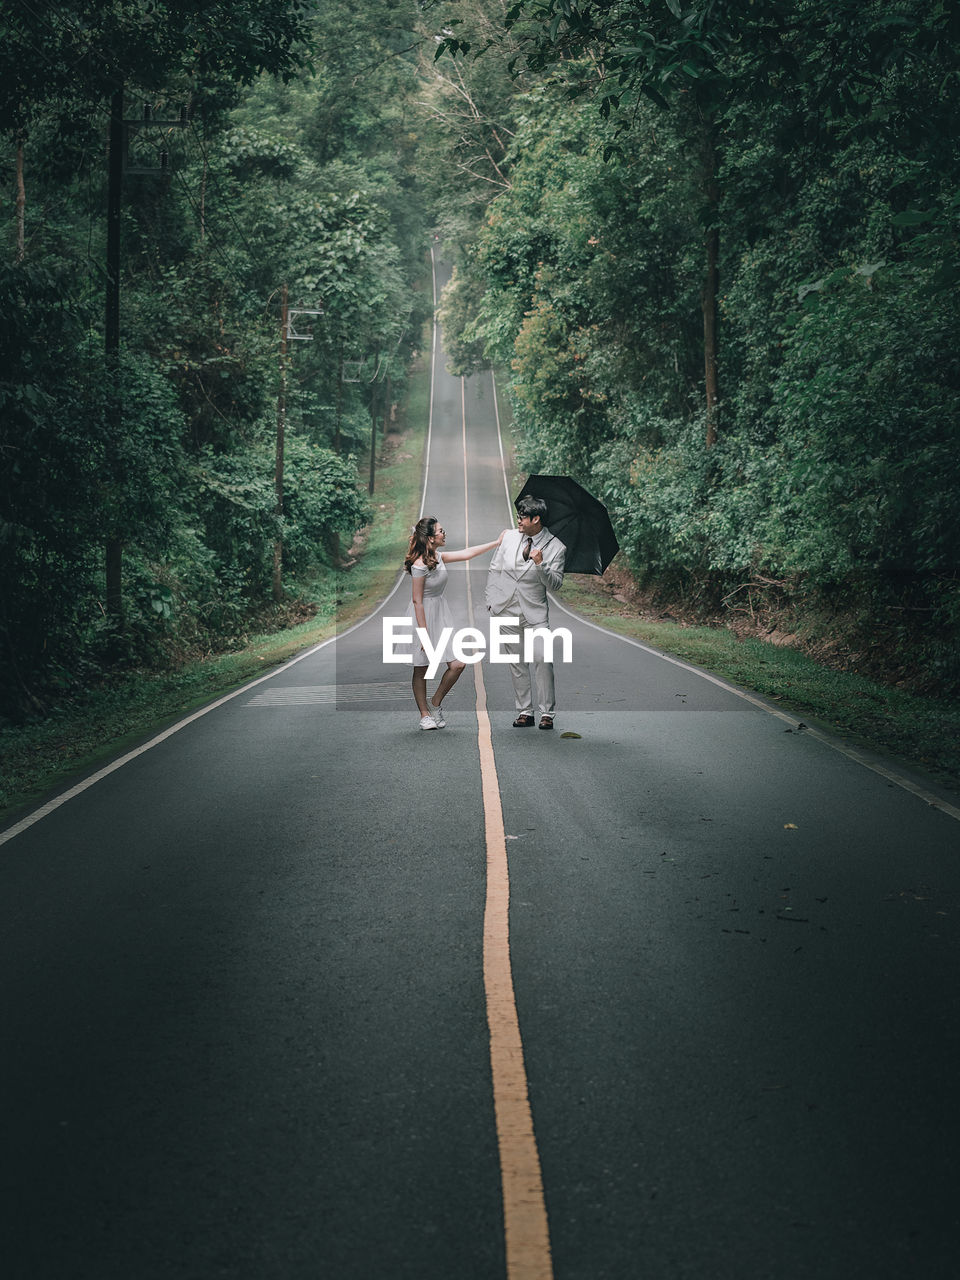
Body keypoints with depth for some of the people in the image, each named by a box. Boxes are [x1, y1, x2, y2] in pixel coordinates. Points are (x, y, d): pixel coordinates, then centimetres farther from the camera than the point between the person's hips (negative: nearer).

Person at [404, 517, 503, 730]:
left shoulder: (438, 557, 6)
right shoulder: (420, 565, -19)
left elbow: (466, 554, 16)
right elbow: (417, 600, -18)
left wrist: (497, 542, 19)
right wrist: (424, 633, -19)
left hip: (440, 612, 8)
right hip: (424, 615, -8)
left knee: (457, 664, -1)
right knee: (421, 669, 5)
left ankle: (435, 704, 18)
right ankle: (425, 714, 18)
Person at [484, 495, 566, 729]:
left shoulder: (555, 548, -6)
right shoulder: (509, 537, 5)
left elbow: (556, 584, -10)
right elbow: (494, 569, 13)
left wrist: (541, 565, -27)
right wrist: (491, 600, 6)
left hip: (535, 612, -3)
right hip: (507, 611, 3)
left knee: (542, 660, -12)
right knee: (517, 663, 6)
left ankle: (547, 713, -2)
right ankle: (524, 712, 13)